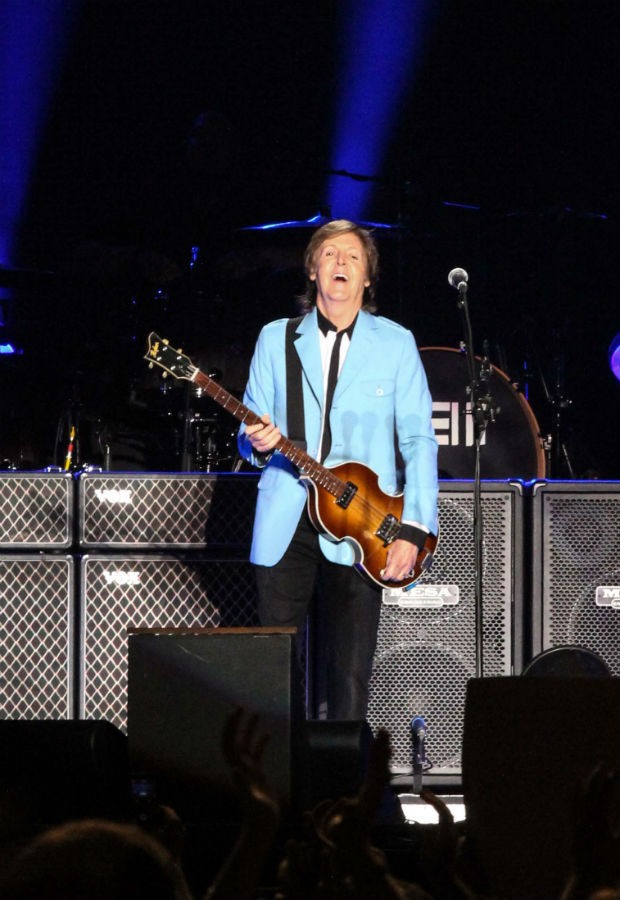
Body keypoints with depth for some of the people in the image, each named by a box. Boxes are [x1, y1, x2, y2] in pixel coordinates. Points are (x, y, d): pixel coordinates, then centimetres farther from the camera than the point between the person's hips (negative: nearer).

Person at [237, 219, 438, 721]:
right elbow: (251, 432, 12)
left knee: (350, 674, -4)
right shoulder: (276, 339, 11)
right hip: (285, 525, 1)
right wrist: (258, 443, -14)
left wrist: (413, 529, -7)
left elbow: (418, 439, 3)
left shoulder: (395, 344, 7)